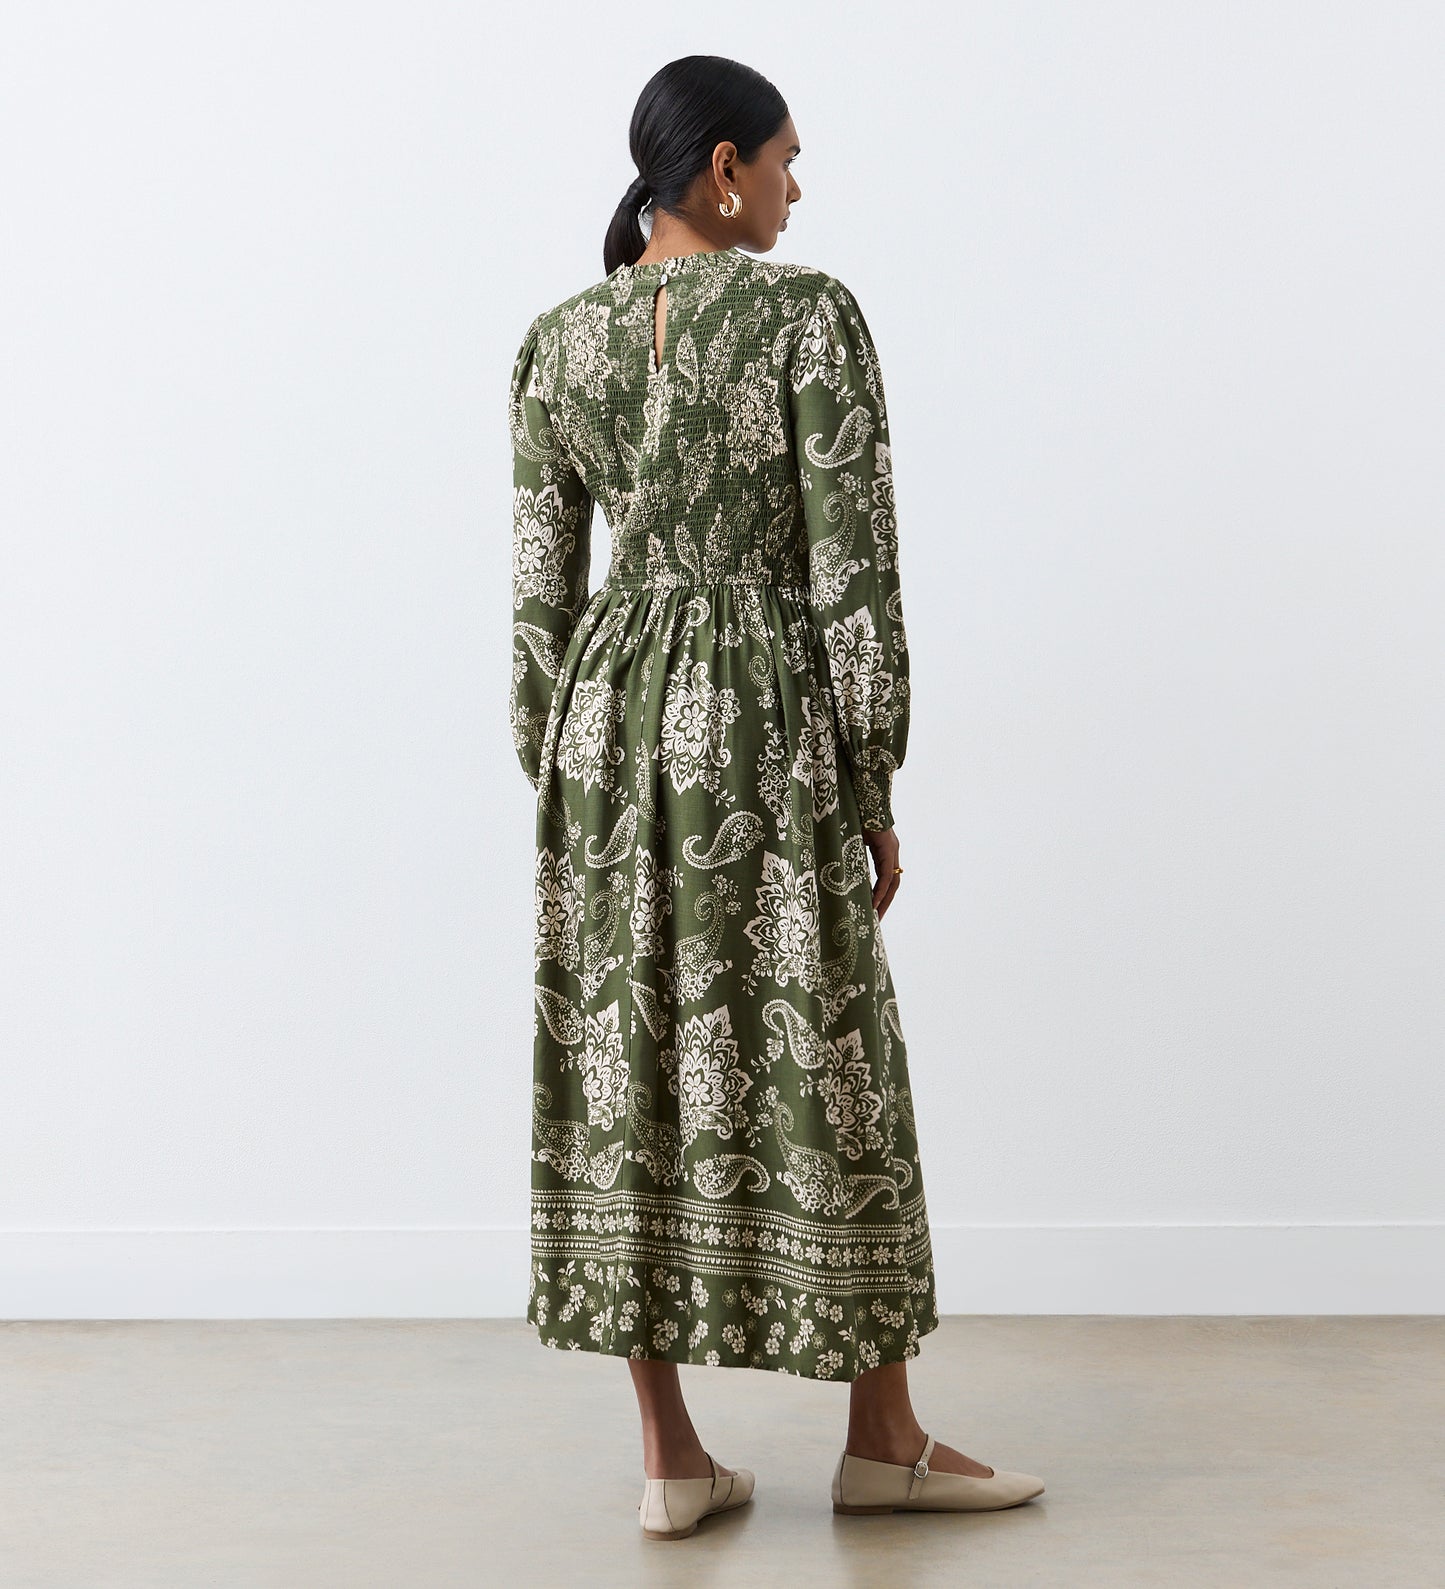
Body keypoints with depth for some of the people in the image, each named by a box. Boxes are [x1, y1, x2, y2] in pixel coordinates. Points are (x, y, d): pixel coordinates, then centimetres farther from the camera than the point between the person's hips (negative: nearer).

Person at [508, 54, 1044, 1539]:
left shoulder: (555, 341, 5)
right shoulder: (809, 313, -9)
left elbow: (539, 586, 6)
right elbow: (853, 565, -11)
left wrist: (554, 788, 13)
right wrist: (875, 788, -4)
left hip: (609, 718, 5)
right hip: (765, 719, -4)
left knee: (629, 1067, 8)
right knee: (817, 1065, 7)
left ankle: (670, 1455, 12)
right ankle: (881, 1440, 18)